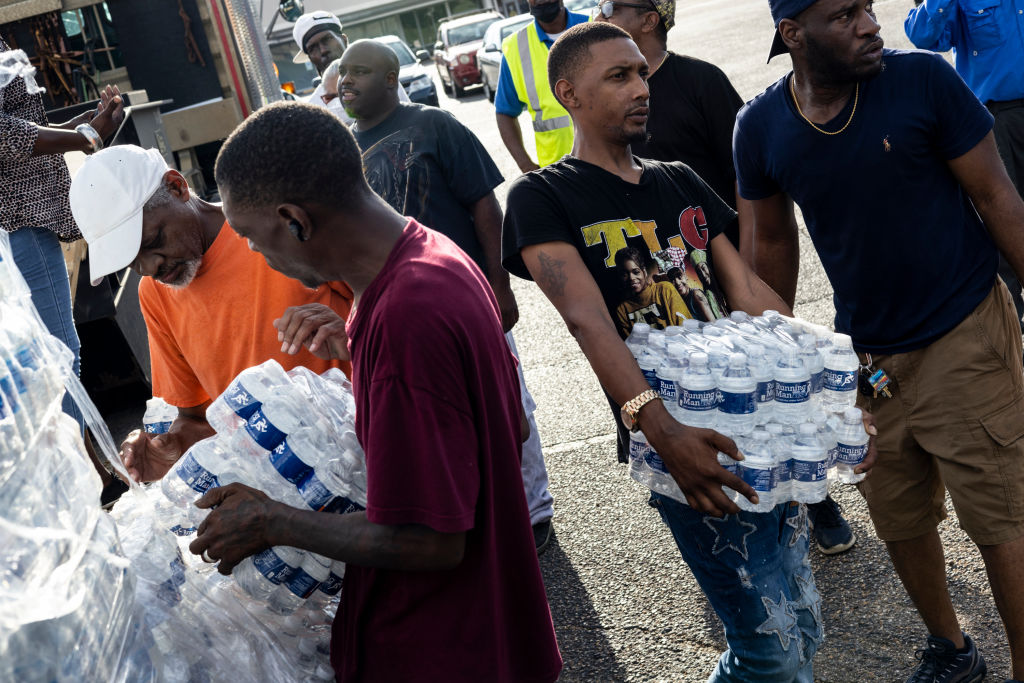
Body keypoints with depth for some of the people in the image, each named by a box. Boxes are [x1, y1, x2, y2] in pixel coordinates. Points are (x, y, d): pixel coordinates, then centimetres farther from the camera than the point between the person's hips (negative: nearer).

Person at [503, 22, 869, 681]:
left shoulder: (681, 182, 16)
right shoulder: (542, 197, -4)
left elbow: (751, 292, 10)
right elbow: (589, 320, -19)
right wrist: (660, 428, -32)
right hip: (680, 445, -6)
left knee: (804, 625, 14)